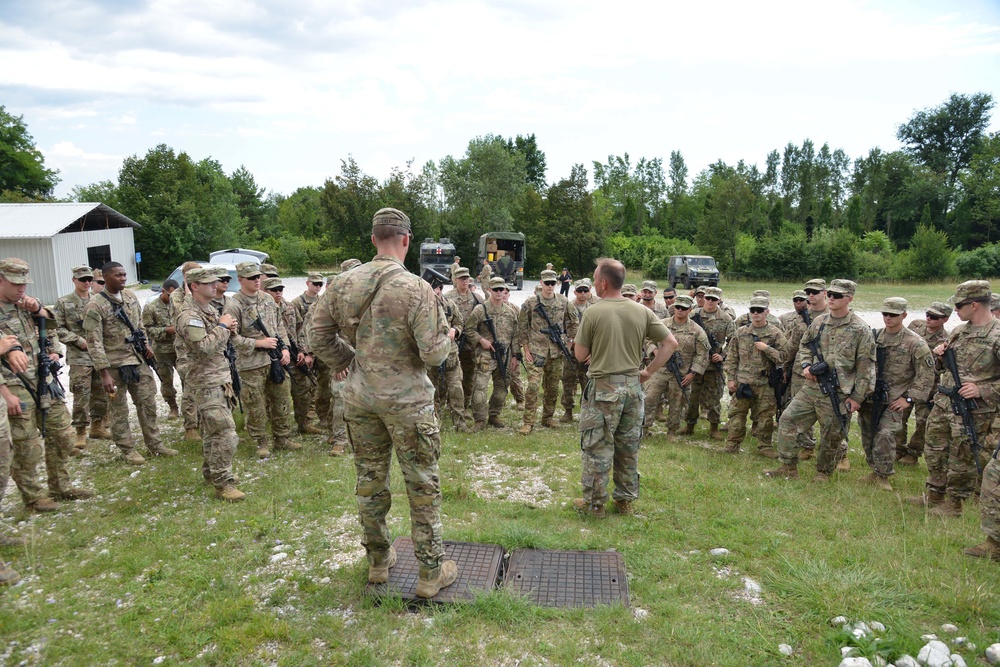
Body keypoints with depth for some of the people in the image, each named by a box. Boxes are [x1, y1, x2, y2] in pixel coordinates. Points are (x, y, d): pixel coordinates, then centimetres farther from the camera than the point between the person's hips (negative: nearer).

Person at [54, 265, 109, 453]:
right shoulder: (63, 302, 1)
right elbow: (59, 328, -2)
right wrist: (79, 340, -13)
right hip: (79, 357, -4)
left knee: (101, 393, 11)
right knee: (81, 396, -6)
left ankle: (97, 426, 26)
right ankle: (80, 434, 1)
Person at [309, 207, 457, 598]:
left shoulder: (343, 283, -2)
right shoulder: (416, 289, -18)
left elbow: (320, 337, 4)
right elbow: (433, 354, -18)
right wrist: (445, 335, 3)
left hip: (360, 398, 5)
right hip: (407, 401, -5)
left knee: (369, 481, 17)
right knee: (422, 486, 8)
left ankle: (378, 561, 33)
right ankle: (431, 573, 18)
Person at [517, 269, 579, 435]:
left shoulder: (563, 302, 4)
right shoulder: (530, 303, -4)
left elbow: (573, 322, 15)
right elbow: (522, 327, 0)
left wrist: (569, 341, 8)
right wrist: (526, 349, -4)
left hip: (556, 352, 3)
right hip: (536, 351, -3)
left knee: (552, 387, 11)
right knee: (533, 386, -10)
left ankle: (548, 417, 27)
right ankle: (528, 422, -2)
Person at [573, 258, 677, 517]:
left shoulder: (593, 313, -12)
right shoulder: (642, 312, 1)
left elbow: (580, 357, -7)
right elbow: (671, 343, 2)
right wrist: (648, 371, 6)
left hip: (603, 387, -5)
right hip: (633, 386, 5)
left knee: (598, 447, 6)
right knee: (629, 447, 15)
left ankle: (594, 503, 14)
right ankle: (626, 500, 27)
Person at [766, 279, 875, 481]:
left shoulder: (860, 330, -9)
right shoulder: (819, 322, 6)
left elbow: (866, 367, -8)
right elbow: (804, 345, 21)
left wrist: (857, 397, -10)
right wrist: (806, 365, 0)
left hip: (838, 394, -5)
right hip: (812, 387, 5)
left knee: (831, 436, 7)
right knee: (788, 419, 0)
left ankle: (824, 471, 29)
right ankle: (788, 467, 10)